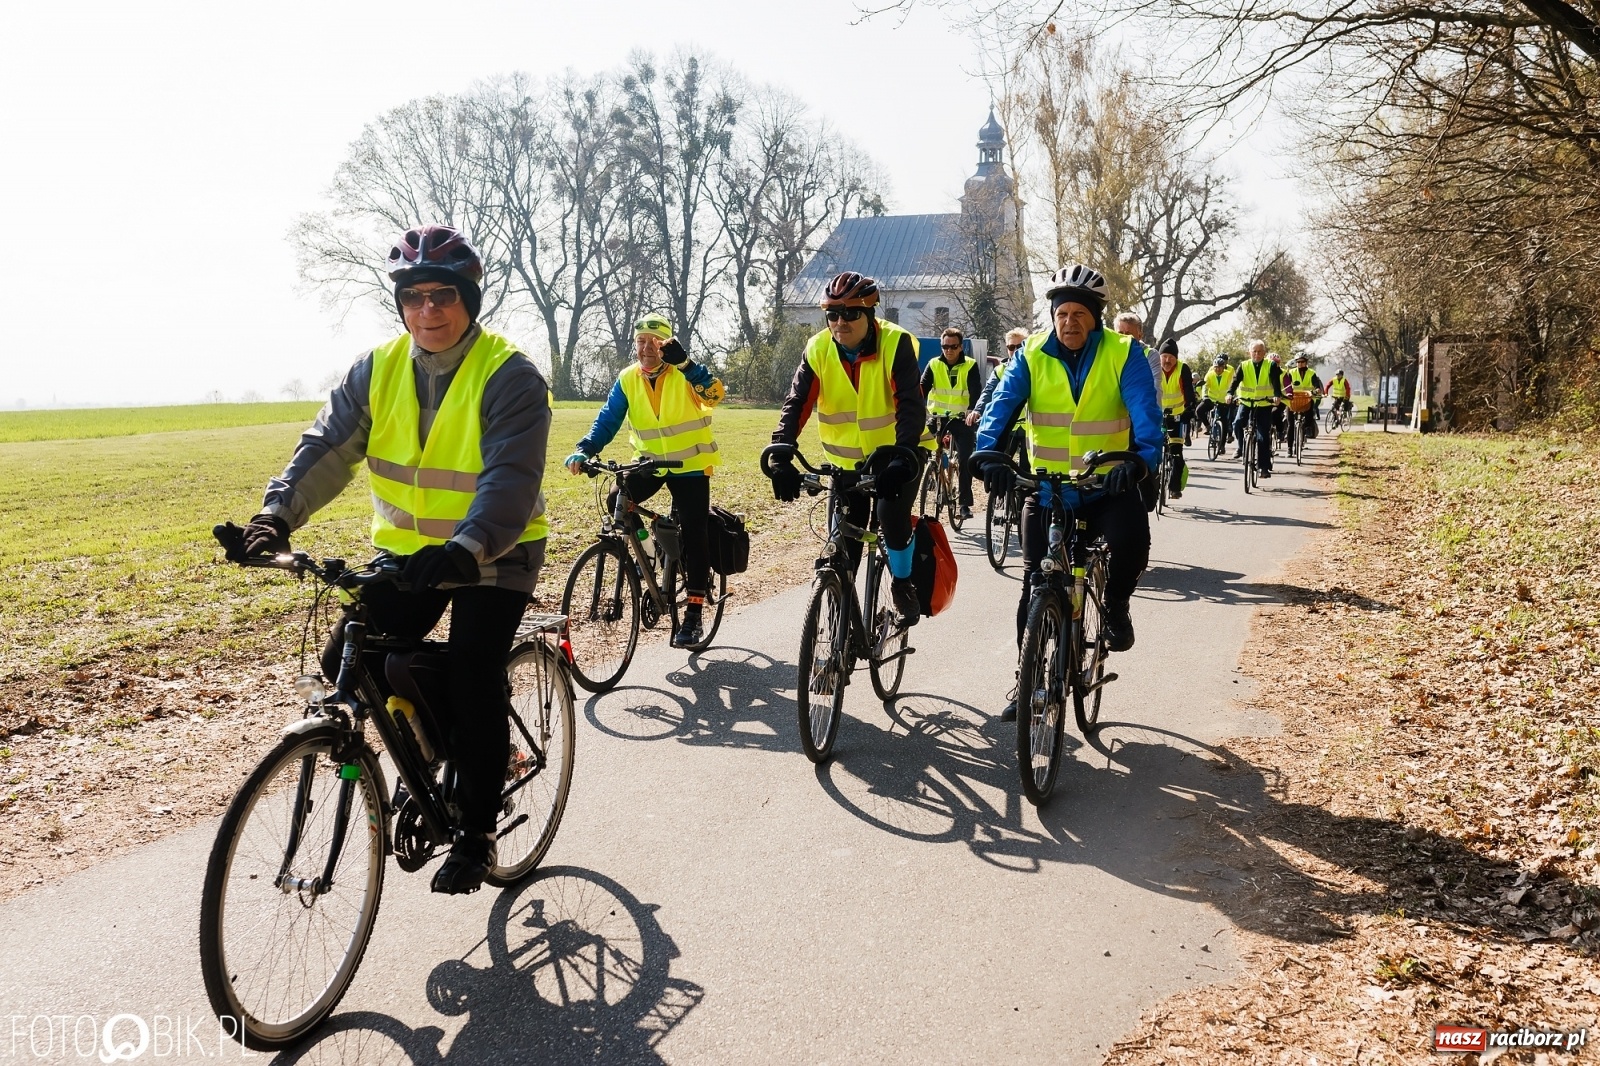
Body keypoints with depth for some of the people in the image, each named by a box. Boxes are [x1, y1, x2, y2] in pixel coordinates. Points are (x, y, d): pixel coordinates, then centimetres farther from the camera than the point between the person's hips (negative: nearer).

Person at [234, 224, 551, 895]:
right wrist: (278, 514, -27)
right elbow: (328, 447, -9)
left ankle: (476, 834, 7)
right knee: (347, 666, -3)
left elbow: (510, 476, -28)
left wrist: (467, 547, -45)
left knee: (474, 683, -12)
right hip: (407, 552, 5)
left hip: (492, 558, -5)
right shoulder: (379, 369, -1)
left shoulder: (509, 376, -17)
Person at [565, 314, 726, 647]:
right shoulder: (627, 379, -3)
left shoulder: (683, 373, -13)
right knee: (616, 503, -20)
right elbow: (607, 421, -5)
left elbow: (714, 393, -31)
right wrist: (584, 451, -23)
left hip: (690, 464, -3)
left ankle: (693, 614, 0)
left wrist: (684, 362, -45)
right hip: (650, 462, 3)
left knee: (694, 534, -7)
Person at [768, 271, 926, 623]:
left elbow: (911, 405, -28)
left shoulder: (896, 343, -21)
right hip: (847, 459, 3)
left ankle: (903, 584, -1)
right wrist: (781, 456, -32)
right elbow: (796, 403, -17)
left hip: (895, 454, -3)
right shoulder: (818, 349, -12)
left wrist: (903, 456, -43)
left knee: (892, 513, -27)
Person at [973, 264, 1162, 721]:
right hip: (1047, 487, 2)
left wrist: (1142, 458, -38)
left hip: (1109, 486, -2)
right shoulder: (1032, 354, -3)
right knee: (1035, 585, 2)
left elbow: (1145, 412, -18)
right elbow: (1003, 403, -15)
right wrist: (988, 454, -33)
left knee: (1131, 544, -30)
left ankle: (1115, 606, 4)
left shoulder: (1122, 353, -7)